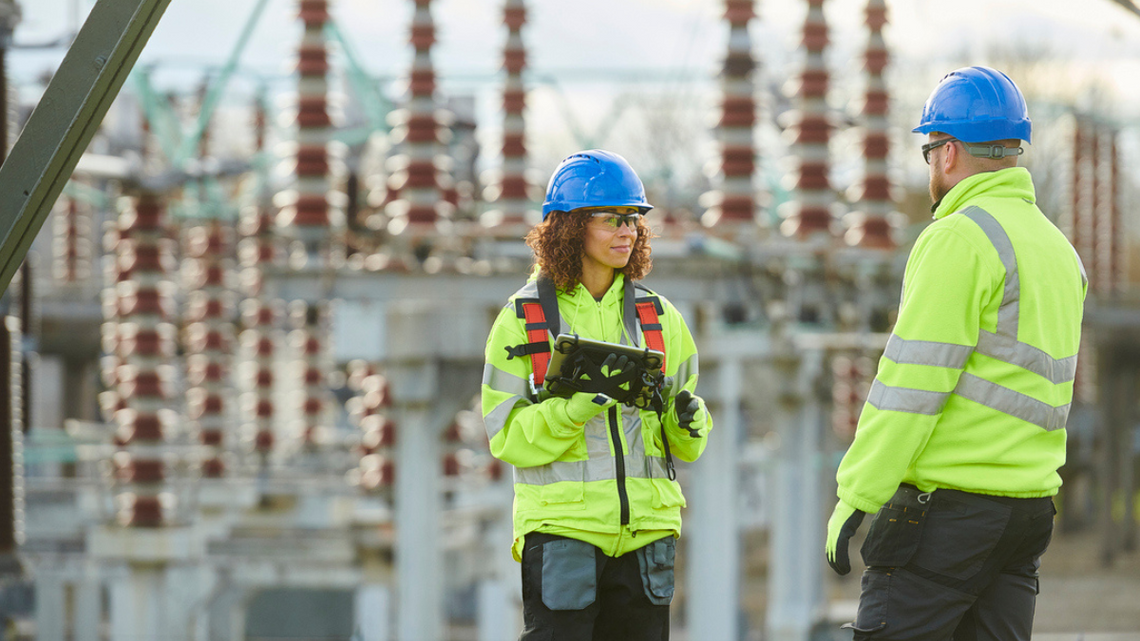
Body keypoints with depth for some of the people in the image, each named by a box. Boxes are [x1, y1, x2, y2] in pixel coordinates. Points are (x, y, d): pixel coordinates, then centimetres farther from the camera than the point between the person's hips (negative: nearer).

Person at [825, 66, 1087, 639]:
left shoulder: (960, 239, -12)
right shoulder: (1058, 248, 17)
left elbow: (911, 382, -16)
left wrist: (854, 497, -13)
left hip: (948, 505, -8)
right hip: (1032, 503, 8)